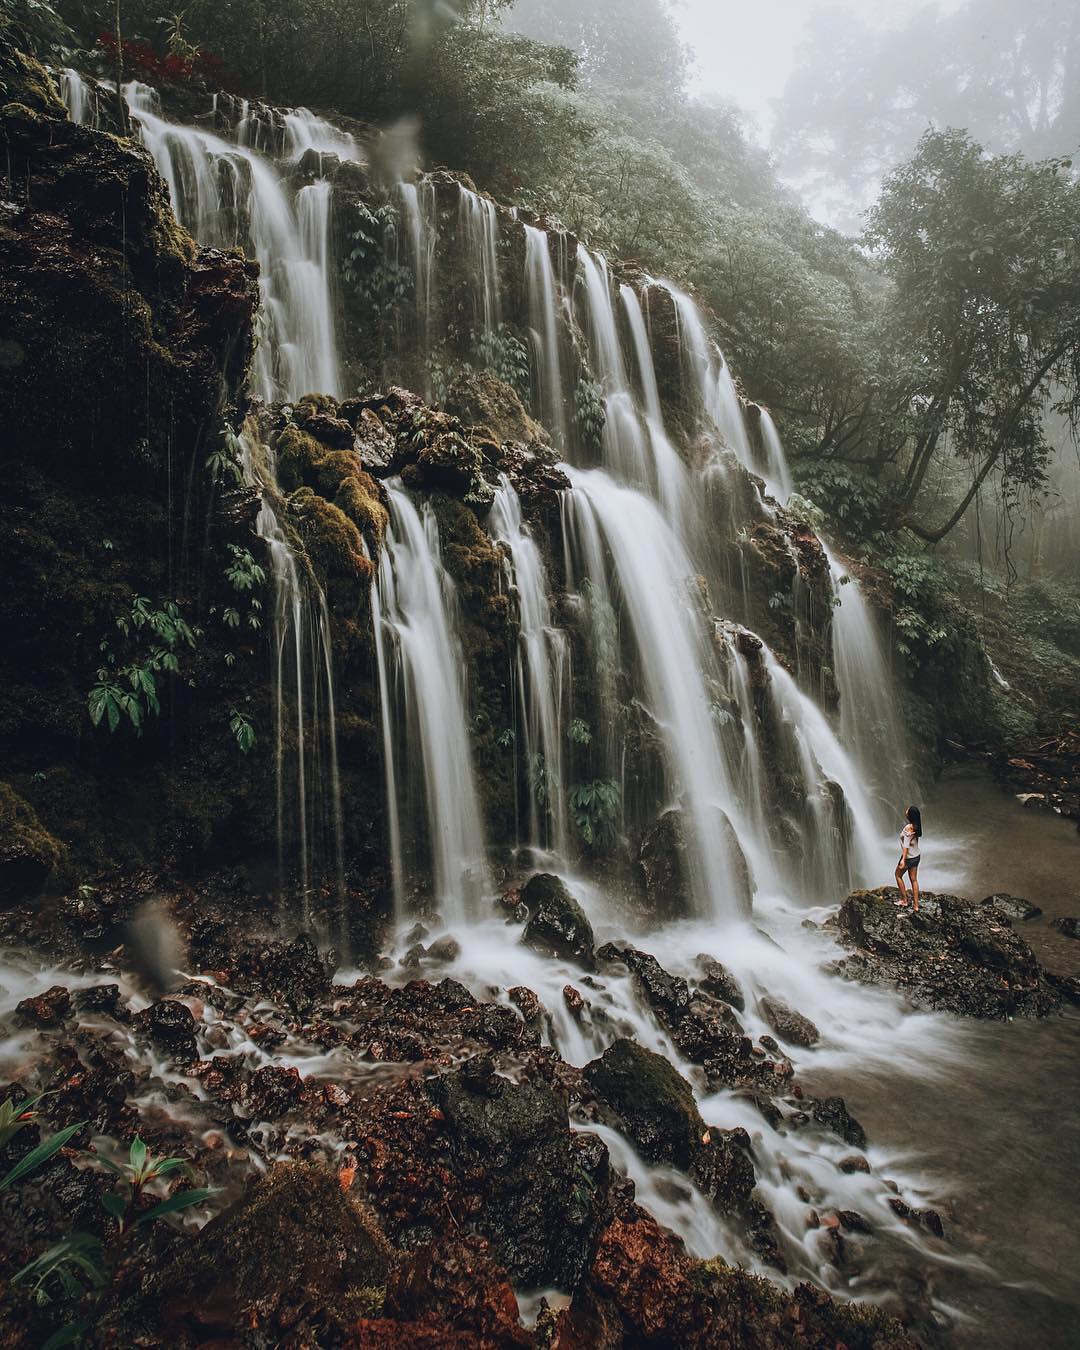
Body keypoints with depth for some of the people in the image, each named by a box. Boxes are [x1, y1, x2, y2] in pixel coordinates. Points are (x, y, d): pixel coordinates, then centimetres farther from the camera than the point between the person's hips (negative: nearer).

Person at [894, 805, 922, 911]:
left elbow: (906, 845, -25)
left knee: (898, 875, 15)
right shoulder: (917, 826, -2)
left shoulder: (908, 828, -25)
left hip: (909, 857, -7)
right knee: (914, 879, 13)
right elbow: (918, 841, 10)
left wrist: (903, 860, -23)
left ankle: (904, 900, 20)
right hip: (917, 855, 7)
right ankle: (915, 905, 17)